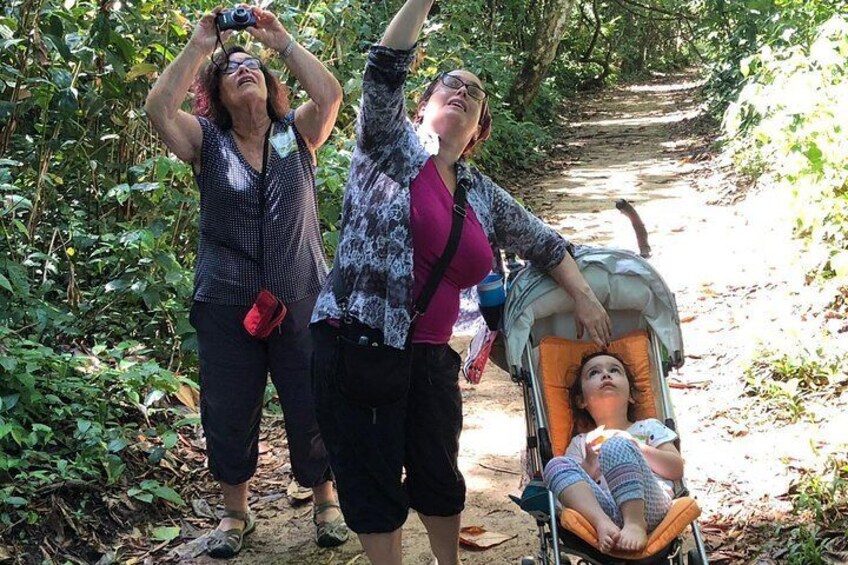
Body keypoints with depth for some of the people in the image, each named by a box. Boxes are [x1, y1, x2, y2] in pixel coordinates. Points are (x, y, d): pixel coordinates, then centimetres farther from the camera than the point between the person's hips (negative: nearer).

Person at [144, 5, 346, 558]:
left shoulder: (297, 133, 3)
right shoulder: (207, 142, 1)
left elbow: (330, 94, -15)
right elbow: (159, 108, -16)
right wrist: (199, 46, -13)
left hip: (303, 303, 0)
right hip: (227, 309, 1)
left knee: (314, 410, 9)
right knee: (229, 414, 12)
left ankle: (326, 500, 32)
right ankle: (236, 510, 32)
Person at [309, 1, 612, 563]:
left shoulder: (482, 195, 13)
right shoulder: (391, 146, 0)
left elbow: (542, 241, 24)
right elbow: (385, 70, -15)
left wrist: (585, 298, 16)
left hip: (431, 358, 5)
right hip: (359, 346, -5)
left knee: (440, 479, 17)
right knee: (373, 484, 4)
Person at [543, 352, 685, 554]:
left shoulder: (648, 428, 28)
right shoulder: (581, 443, 31)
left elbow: (677, 469, 13)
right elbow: (572, 478, 16)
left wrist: (637, 448, 3)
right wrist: (589, 463, -1)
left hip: (644, 505, -2)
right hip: (603, 508, 2)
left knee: (617, 446, -26)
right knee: (557, 465, -20)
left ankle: (636, 523, -36)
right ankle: (602, 523, -39)